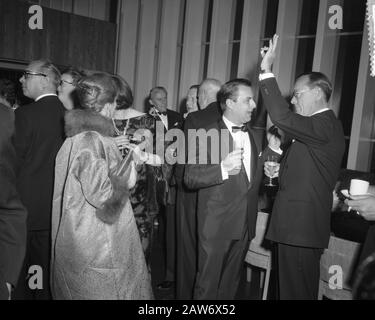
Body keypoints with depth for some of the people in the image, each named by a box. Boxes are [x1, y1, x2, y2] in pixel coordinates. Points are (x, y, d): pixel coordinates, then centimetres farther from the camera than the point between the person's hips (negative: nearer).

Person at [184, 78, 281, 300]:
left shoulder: (258, 136, 10)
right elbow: (190, 178, -16)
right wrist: (223, 168, -30)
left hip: (246, 223, 6)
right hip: (216, 224, -5)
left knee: (231, 282, 20)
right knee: (208, 284, 6)